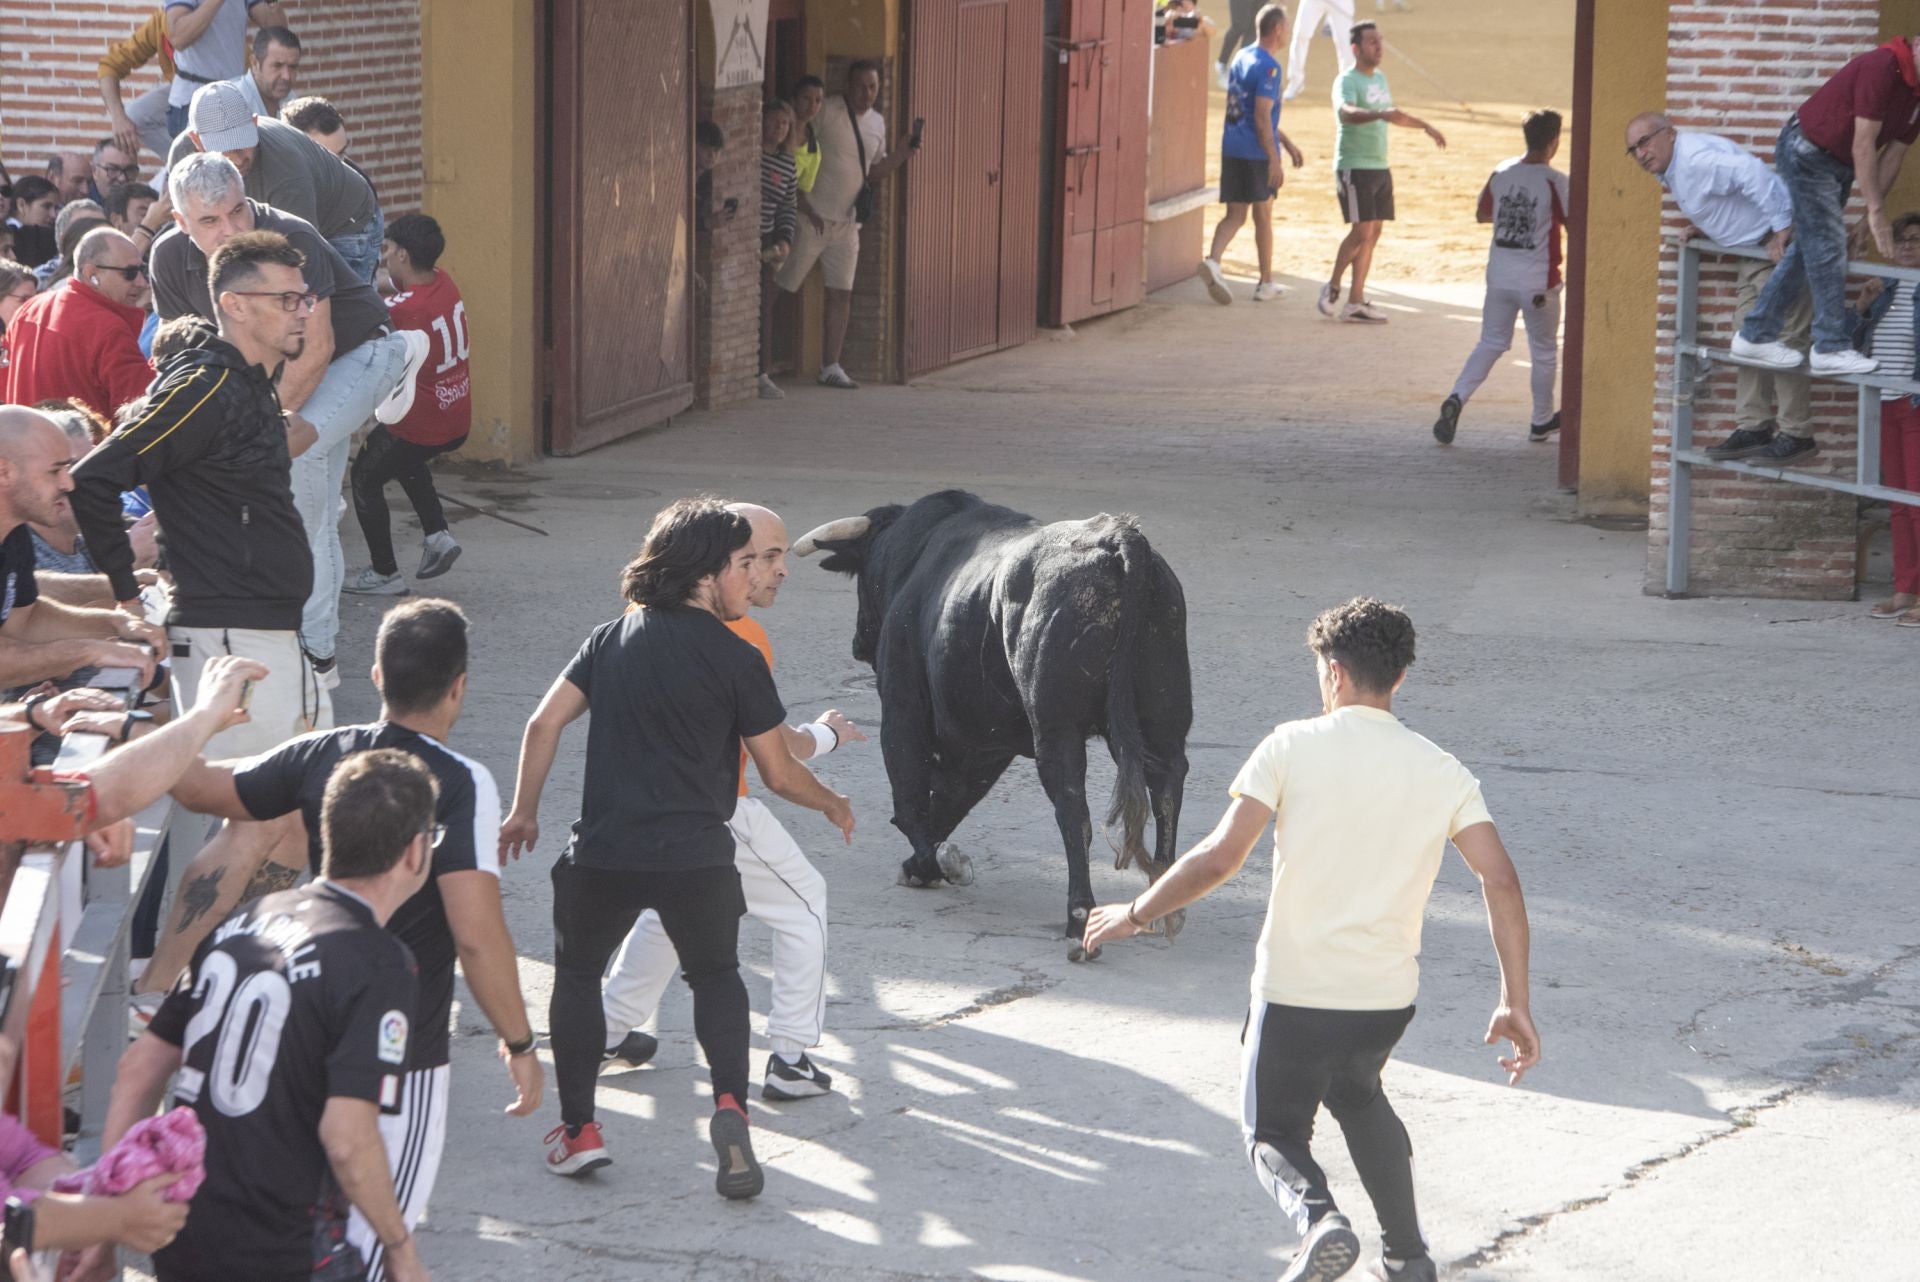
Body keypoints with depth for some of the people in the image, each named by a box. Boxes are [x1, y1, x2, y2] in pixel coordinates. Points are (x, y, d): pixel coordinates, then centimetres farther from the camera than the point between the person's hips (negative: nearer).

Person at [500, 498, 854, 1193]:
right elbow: (779, 774, 2)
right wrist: (832, 804, 21)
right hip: (698, 856, -2)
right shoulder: (736, 659, -3)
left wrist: (524, 811, 15)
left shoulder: (612, 639, 8)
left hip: (604, 850, 2)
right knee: (716, 977, 21)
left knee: (577, 973, 23)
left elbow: (545, 724, 4)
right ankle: (730, 1104, -2)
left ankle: (578, 1129, 14)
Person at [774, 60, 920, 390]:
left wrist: (904, 152, 3)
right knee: (782, 287, -3)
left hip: (847, 223, 6)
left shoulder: (877, 123, 12)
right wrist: (803, 205, -15)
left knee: (842, 294, 3)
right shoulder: (826, 112, -10)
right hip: (813, 217, -6)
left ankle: (830, 368, 8)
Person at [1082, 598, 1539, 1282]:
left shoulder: (1293, 746, -8)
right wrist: (1514, 1002, -2)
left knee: (1273, 1132, 14)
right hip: (1389, 995, 4)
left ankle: (1316, 1215, -18)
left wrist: (1136, 914, 0)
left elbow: (1220, 858, -14)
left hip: (1294, 992, -4)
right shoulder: (1443, 773, 1)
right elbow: (1501, 880, -7)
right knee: (1358, 1094, 33)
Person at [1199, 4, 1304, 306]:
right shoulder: (1268, 67, -14)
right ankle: (1266, 283, 17)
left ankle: (1213, 261, -19)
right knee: (1263, 217, 7)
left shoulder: (1241, 58, 13)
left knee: (1235, 216, 6)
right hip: (1258, 154, -7)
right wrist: (1274, 161, -20)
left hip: (1232, 149, 7)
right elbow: (1262, 117, -21)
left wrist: (1286, 142, 28)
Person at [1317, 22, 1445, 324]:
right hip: (1354, 167, -8)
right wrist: (1380, 114, -49)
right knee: (1362, 231, -13)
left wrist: (1425, 126, 36)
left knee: (1373, 233, 6)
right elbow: (1348, 112, -33)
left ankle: (1356, 302, 11)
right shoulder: (1348, 81, -12)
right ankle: (1332, 287, 6)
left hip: (1380, 167, 8)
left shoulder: (1380, 78, 15)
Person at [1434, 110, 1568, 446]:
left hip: (1499, 276, 4)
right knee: (1544, 352, 14)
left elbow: (1482, 214, 13)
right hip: (1538, 282, -4)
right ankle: (1542, 421, 25)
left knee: (1491, 343, 15)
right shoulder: (1555, 182, -15)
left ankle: (1456, 398, -7)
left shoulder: (1502, 172, 1)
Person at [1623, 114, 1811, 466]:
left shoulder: (1696, 158, -22)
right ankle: (1753, 428, 14)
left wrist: (1782, 230, -29)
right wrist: (1702, 228, 10)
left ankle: (1796, 435, -8)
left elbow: (1754, 175, -32)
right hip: (1753, 251, 11)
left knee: (1783, 340, -11)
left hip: (1779, 245, -11)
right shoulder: (1670, 168, 12)